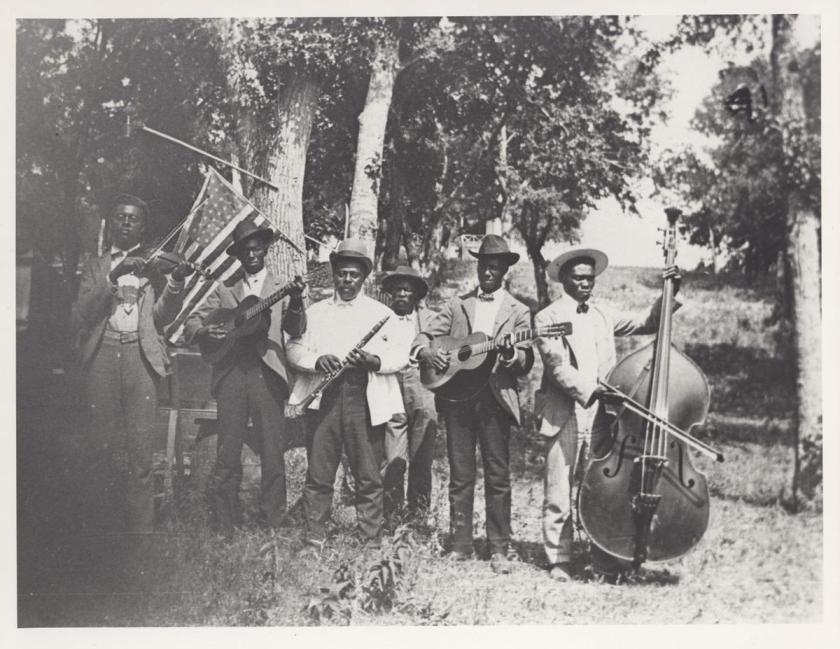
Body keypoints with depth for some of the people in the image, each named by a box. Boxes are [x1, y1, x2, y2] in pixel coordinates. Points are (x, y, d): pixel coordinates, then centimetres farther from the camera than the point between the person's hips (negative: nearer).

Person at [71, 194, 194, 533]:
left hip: (141, 354, -1)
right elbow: (79, 317, 3)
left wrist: (176, 281, -14)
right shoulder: (96, 267, 17)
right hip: (102, 353, 1)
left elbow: (162, 316, 4)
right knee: (102, 445, -1)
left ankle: (140, 525, -4)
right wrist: (112, 279, -10)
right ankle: (103, 521, 7)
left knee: (140, 448, -7)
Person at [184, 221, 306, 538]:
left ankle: (273, 524, 6)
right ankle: (223, 527, 8)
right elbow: (191, 324, 13)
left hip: (267, 374, -1)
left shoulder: (280, 288, 13)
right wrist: (205, 331, -11)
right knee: (227, 455, 1)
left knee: (273, 455, -1)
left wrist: (296, 303, -22)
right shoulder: (225, 289, 16)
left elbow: (296, 330, -1)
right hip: (231, 373, 1)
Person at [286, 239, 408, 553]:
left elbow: (401, 356, 5)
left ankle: (372, 540, 6)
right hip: (323, 397, 1)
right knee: (318, 474, 1)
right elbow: (294, 348, 9)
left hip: (366, 400, -1)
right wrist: (316, 360, -11)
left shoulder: (382, 313, 12)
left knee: (369, 476, -1)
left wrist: (374, 361, -14)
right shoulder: (315, 312, 17)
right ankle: (314, 540, 8)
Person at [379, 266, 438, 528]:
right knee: (394, 462, -7)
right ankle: (391, 518, 0)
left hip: (423, 396, 1)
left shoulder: (430, 318, 13)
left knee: (421, 462, 3)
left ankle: (417, 514, 15)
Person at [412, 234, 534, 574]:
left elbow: (526, 364, 0)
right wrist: (426, 352, -11)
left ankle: (499, 550, 5)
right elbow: (423, 337, 11)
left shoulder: (517, 311, 8)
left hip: (496, 399, -2)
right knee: (460, 475, 4)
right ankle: (461, 546, 11)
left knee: (498, 476, -1)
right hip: (457, 396, 2)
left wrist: (510, 355, -21)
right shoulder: (457, 305, 13)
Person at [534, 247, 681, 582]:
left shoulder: (603, 313, 16)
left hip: (601, 415, 4)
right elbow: (557, 366, -11)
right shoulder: (547, 318, 1)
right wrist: (587, 390, -24)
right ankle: (559, 561, 12)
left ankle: (606, 564, 9)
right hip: (563, 417, -3)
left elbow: (646, 323, 15)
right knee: (558, 496, 0)